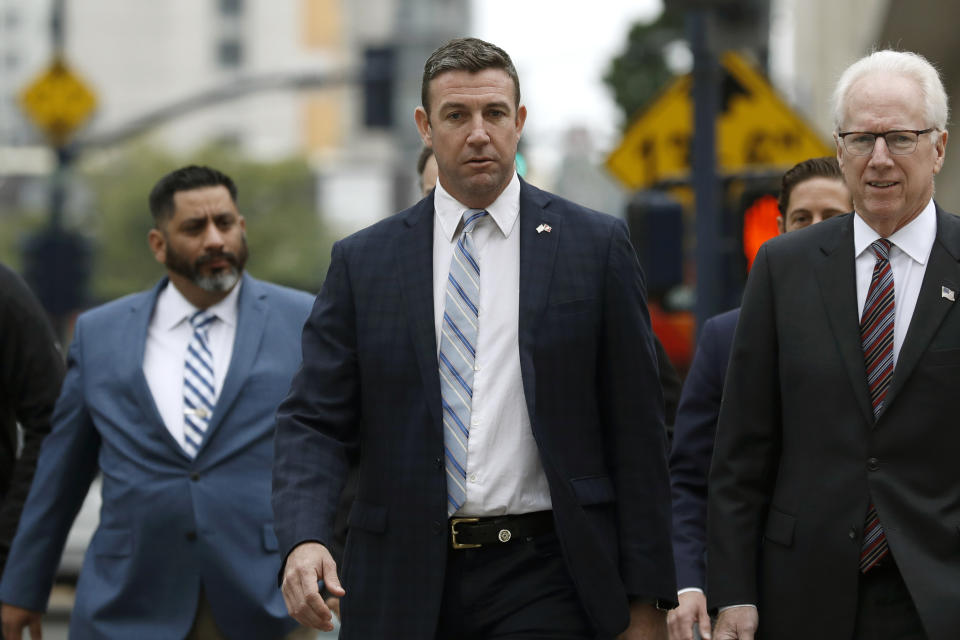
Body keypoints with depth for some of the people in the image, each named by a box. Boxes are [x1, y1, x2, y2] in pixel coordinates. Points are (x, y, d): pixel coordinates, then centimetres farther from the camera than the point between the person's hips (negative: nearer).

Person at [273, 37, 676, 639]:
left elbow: (636, 430, 3)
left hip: (541, 585, -2)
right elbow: (315, 422, 4)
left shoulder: (595, 246, 4)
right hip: (404, 586, 2)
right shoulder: (363, 262, 8)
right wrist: (304, 540, -16)